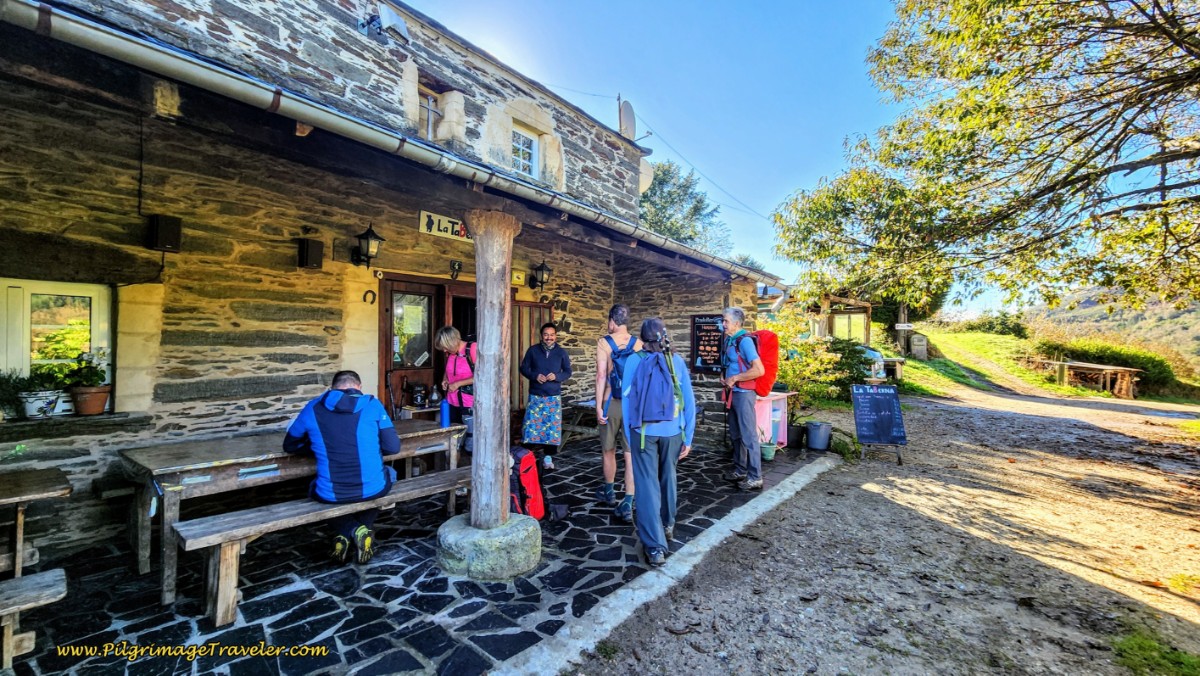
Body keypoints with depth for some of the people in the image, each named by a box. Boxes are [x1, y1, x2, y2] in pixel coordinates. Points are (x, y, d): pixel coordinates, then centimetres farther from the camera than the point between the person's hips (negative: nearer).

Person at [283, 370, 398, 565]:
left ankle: (347, 533, 12)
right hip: (371, 489, -1)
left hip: (330, 495, 2)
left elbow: (290, 445, 18)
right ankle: (362, 530, 14)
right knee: (389, 473, 34)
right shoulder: (372, 404, -2)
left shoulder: (312, 408, 3)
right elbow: (393, 447, -2)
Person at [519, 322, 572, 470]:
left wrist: (556, 376, -16)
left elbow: (568, 372, 5)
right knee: (531, 425, -2)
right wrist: (535, 376, -16)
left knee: (552, 427, 3)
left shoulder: (561, 352, 2)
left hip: (554, 396, 1)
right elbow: (524, 368, 3)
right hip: (535, 395, 0)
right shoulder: (533, 350, 0)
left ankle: (548, 457, 17)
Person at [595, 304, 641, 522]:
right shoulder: (638, 344, 1)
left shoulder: (604, 343, -6)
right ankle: (628, 504, 1)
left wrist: (598, 405, -9)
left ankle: (609, 492, 36)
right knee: (631, 453, 3)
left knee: (608, 451, 17)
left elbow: (601, 375, -12)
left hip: (611, 403, -1)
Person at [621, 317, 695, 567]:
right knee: (668, 478, 22)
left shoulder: (634, 361, -6)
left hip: (643, 432, -2)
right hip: (672, 431, 3)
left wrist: (629, 436, 7)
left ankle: (655, 546, 2)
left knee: (648, 485, 4)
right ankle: (667, 525, 42)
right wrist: (688, 437, 6)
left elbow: (627, 400, -3)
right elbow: (689, 401, -2)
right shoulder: (677, 361, -2)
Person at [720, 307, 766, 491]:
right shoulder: (730, 341, 11)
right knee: (735, 435, 17)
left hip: (744, 393, -9)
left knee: (748, 436, -2)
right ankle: (740, 470, 30)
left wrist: (734, 378, -18)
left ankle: (755, 478, 7)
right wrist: (725, 378, 7)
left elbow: (759, 370, -23)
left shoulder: (744, 341, -15)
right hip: (733, 393, 9)